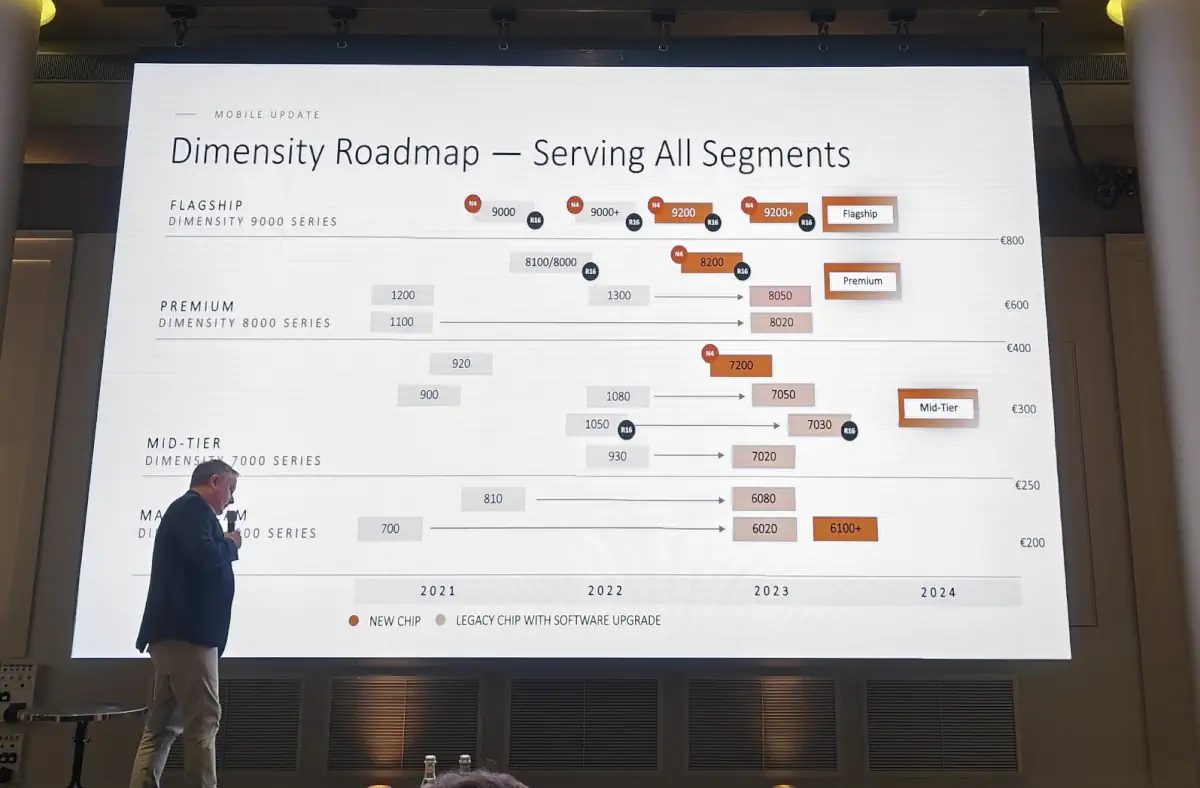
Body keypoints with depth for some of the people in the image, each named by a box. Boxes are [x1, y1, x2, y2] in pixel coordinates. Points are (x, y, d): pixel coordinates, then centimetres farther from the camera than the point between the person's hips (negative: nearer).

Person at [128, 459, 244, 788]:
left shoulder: (182, 510, 25)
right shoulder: (194, 508, -6)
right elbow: (203, 556, -21)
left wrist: (224, 545, 18)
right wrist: (231, 544, -3)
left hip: (175, 631, 10)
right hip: (187, 632, -10)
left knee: (163, 724, 7)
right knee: (203, 719, -10)